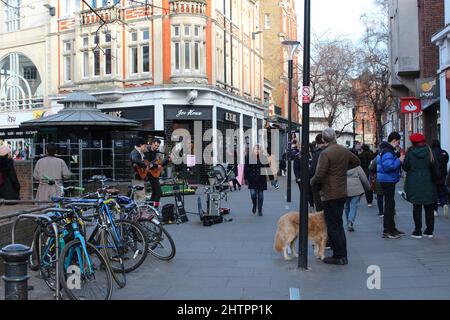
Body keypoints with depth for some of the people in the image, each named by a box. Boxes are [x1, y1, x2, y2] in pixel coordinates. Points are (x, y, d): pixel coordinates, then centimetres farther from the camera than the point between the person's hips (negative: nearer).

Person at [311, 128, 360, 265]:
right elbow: (356, 161, 24)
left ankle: (339, 256, 5)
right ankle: (342, 255, 23)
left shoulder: (325, 153, -18)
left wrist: (313, 182, -3)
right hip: (342, 193, 8)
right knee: (338, 224, 17)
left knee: (333, 226, 0)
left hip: (330, 195, -8)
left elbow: (319, 175, -22)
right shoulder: (344, 151, 6)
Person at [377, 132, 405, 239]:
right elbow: (388, 166, -28)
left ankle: (391, 228, 26)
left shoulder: (387, 150, 16)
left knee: (390, 204, 16)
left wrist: (399, 159, 11)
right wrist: (399, 160, -18)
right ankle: (387, 231, -3)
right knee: (389, 205, -7)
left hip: (388, 181, 11)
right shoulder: (387, 151, -18)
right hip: (387, 181, -11)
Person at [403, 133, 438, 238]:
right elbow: (433, 166, -3)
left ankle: (418, 231, 5)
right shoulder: (429, 151, -4)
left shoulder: (410, 152, -8)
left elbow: (406, 167, -4)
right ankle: (429, 231, 16)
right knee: (429, 207, 11)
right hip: (428, 183, 2)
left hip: (415, 184, -2)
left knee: (417, 207, 4)